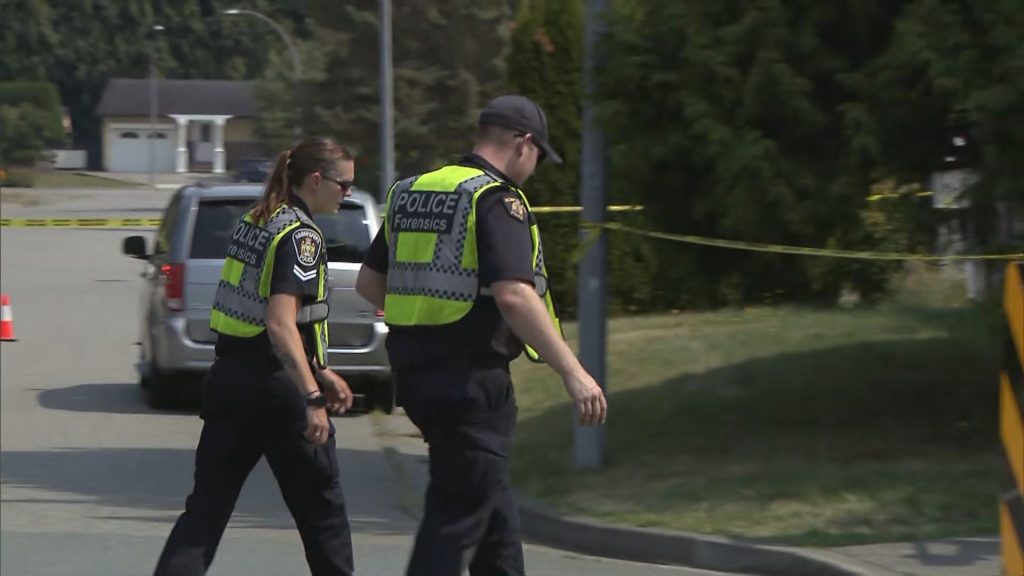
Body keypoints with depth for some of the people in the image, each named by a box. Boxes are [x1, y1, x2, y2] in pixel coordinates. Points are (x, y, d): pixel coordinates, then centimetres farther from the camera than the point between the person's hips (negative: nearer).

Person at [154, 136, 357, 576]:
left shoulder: (253, 223, 13)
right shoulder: (301, 236, -14)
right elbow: (281, 326, -24)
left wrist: (321, 372, 24)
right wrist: (313, 398, -26)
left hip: (228, 376, 8)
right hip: (274, 387, -8)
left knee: (207, 505, 4)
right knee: (319, 506, 10)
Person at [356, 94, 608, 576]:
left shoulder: (410, 194, 13)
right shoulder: (497, 199, -12)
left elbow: (368, 283, 19)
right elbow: (514, 295, -24)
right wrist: (573, 372, -24)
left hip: (414, 373, 8)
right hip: (472, 378, -8)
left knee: (494, 506, 21)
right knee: (458, 518, -6)